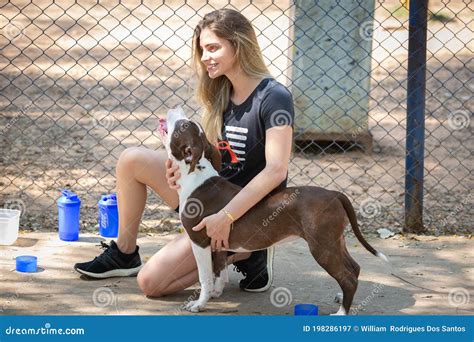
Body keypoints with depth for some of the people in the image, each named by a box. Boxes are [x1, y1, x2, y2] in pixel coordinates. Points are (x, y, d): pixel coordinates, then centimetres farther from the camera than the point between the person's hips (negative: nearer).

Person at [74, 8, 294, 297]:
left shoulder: (273, 97, -19)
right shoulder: (221, 94, 7)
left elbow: (276, 170, -27)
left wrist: (226, 217, -32)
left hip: (247, 214, -8)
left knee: (151, 281, -14)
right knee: (132, 160, -4)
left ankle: (245, 255, 1)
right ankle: (124, 254, 9)